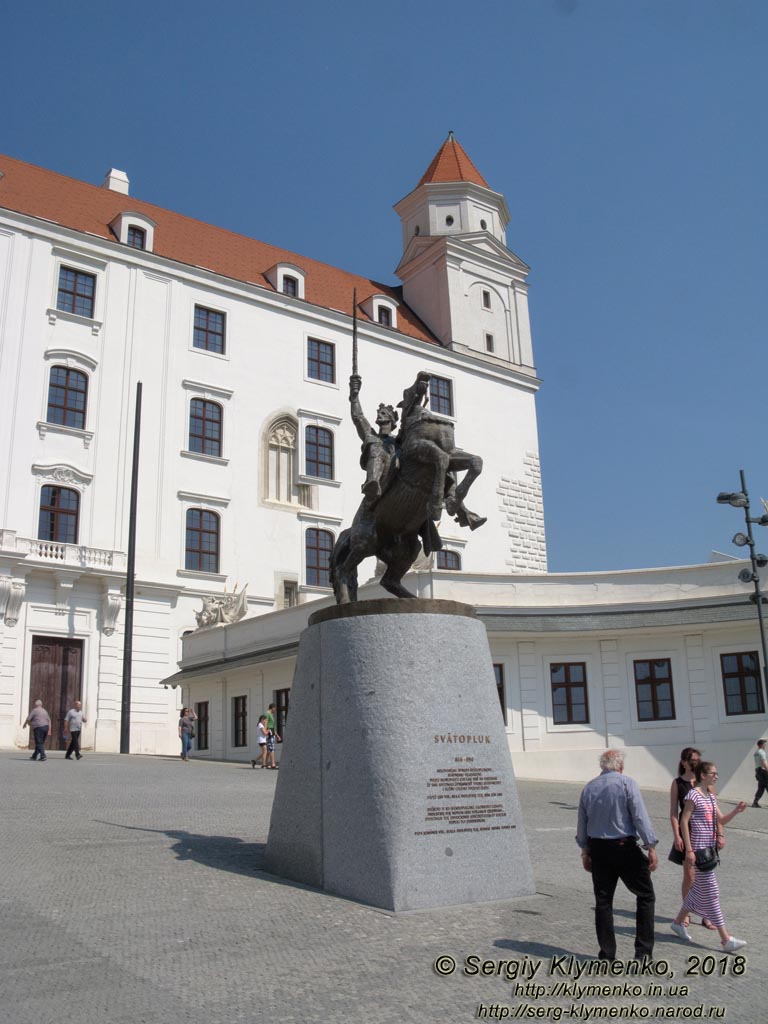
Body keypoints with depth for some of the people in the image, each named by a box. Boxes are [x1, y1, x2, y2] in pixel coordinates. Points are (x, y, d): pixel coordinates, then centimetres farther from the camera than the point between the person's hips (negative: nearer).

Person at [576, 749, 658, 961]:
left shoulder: (588, 788, 8)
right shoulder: (627, 784, -8)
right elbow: (640, 817, -14)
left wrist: (585, 851, 22)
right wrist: (651, 847, -11)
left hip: (598, 849, 5)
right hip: (625, 848, -5)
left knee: (603, 901, 11)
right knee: (646, 896, 9)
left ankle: (607, 954, 14)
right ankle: (643, 951, 6)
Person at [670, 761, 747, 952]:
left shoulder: (711, 796, 12)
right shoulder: (693, 795, -14)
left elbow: (721, 820, 15)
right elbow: (684, 822, -15)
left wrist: (735, 811, -4)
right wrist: (689, 849, -18)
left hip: (710, 848, 9)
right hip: (698, 849, -9)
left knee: (699, 889, 15)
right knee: (711, 892, -6)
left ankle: (678, 922, 30)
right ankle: (726, 939, -3)